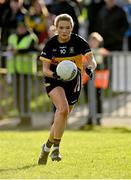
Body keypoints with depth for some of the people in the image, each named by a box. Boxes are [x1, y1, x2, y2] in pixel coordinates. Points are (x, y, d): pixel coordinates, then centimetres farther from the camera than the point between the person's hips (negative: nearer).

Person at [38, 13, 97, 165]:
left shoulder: (79, 42, -11)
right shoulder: (51, 44, -9)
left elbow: (92, 61, -15)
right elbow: (45, 69, -8)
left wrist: (89, 67, -38)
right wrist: (54, 74, -30)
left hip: (73, 81, 2)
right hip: (54, 80, -2)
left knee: (61, 118, 7)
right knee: (63, 109, -27)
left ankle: (48, 146, 28)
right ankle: (56, 147, -18)